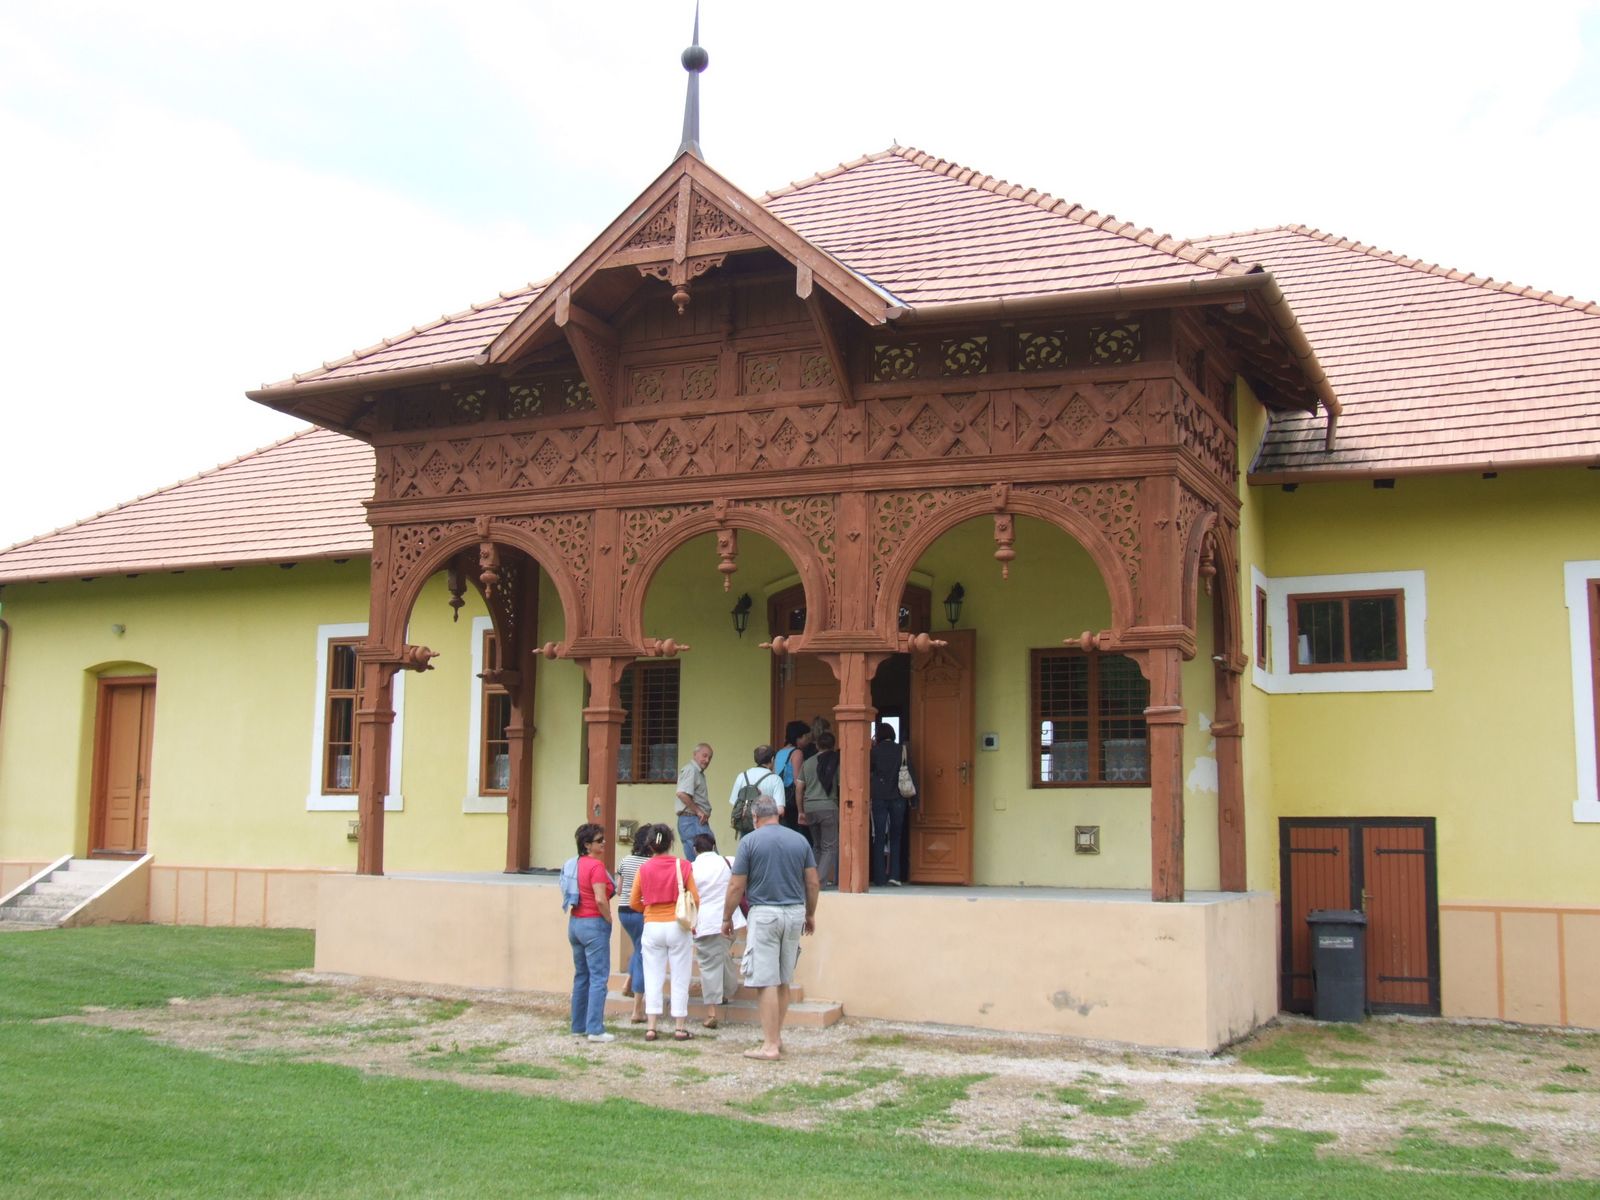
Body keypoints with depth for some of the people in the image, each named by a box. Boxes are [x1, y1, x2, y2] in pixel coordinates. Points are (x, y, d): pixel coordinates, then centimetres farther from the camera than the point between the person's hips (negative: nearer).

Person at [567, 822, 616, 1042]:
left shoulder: (576, 864, 10)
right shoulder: (597, 865, -15)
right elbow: (600, 899, -23)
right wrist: (609, 919, -7)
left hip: (575, 923, 9)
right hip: (594, 924, -8)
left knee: (581, 976, 15)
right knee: (599, 977, -5)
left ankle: (578, 1026, 20)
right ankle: (595, 1030, -7)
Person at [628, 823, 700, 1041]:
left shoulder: (643, 870, -2)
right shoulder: (682, 866, -6)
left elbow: (634, 902, 0)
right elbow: (695, 899, -5)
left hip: (652, 927, 1)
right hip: (677, 927, -1)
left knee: (652, 978, 8)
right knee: (680, 979, 7)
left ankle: (651, 1028, 6)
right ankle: (680, 1027, 10)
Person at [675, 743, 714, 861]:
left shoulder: (698, 772, 21)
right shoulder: (691, 769, -11)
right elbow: (682, 793, -24)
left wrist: (705, 813, 10)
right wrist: (698, 811, -17)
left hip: (698, 821, 10)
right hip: (692, 820, -10)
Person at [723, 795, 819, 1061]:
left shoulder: (750, 841, -4)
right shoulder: (799, 840, 7)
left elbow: (737, 886, -6)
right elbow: (812, 883, 8)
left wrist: (727, 918, 6)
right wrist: (811, 914, 21)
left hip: (764, 914, -4)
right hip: (795, 912, 4)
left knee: (767, 982, -2)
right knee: (784, 982, 15)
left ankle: (770, 1046, -2)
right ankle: (776, 1037, 23)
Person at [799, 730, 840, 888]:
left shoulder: (807, 763, 9)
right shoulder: (835, 762, -1)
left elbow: (799, 788, 9)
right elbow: (841, 786, -2)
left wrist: (801, 811, 15)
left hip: (810, 808, 4)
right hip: (828, 807, -4)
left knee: (818, 846, 17)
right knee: (830, 847, -1)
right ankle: (820, 880, -14)